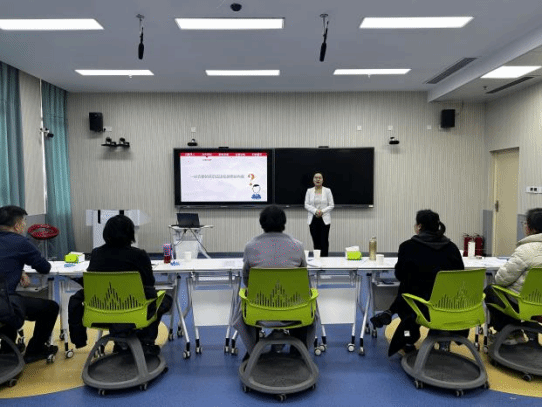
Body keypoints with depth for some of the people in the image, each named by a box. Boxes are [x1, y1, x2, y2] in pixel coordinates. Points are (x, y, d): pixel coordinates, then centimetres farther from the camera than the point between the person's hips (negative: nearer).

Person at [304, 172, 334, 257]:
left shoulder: (327, 191, 3)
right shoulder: (309, 191, 7)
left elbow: (331, 205, 1)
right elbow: (306, 205, 2)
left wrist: (322, 211, -14)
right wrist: (315, 211, -14)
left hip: (324, 219, -1)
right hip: (313, 219, 1)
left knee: (324, 241, -4)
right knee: (316, 241, 3)